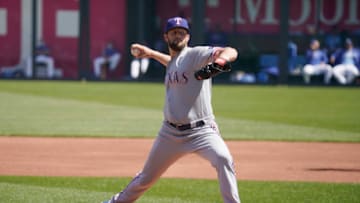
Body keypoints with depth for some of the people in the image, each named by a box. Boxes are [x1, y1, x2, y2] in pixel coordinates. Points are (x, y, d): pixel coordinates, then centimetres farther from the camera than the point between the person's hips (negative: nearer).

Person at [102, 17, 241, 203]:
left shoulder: (195, 55, -8)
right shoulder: (173, 63, 15)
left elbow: (231, 52, -25)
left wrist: (221, 59, -47)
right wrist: (151, 53, 43)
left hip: (201, 130, -6)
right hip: (170, 132, 6)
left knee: (223, 159, -34)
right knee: (146, 178, 17)